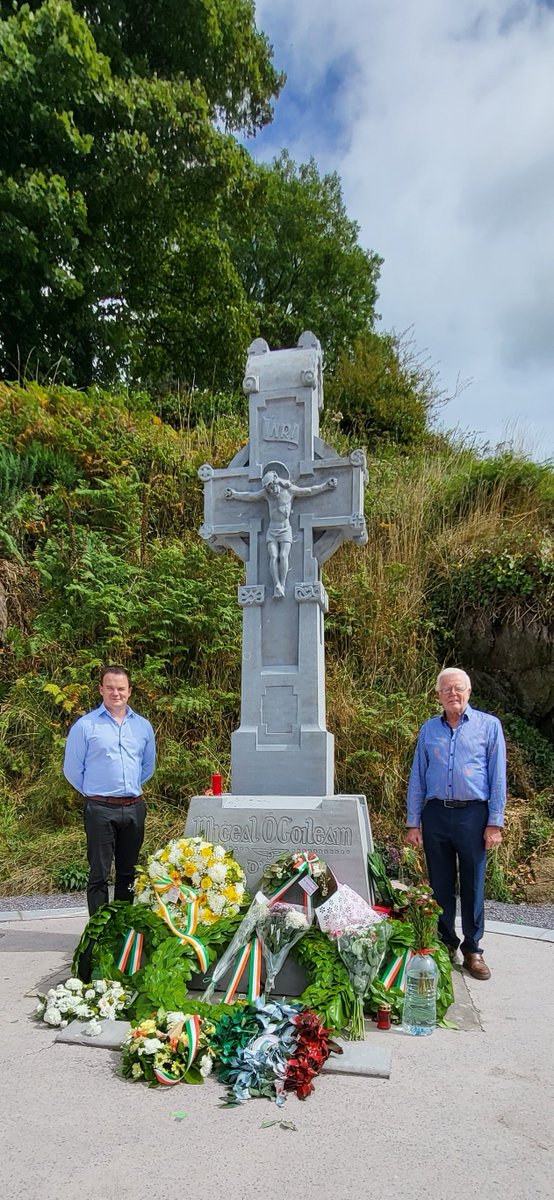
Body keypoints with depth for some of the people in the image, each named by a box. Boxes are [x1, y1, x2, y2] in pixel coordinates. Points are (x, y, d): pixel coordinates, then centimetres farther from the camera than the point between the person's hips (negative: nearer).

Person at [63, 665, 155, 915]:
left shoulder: (143, 726, 7)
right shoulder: (85, 725, -5)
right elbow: (72, 769, 0)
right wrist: (92, 792, 7)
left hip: (134, 808, 4)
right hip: (101, 810, -4)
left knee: (128, 872, 14)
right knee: (99, 873, 2)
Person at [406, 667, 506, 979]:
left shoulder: (489, 725, 1)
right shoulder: (429, 729, 9)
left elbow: (498, 777, 0)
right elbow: (417, 778, 11)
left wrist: (495, 823, -5)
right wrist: (413, 823, 7)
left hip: (473, 813, -2)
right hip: (436, 813, 3)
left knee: (473, 885, 5)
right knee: (440, 884, 10)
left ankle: (472, 949, 19)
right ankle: (445, 943, 25)